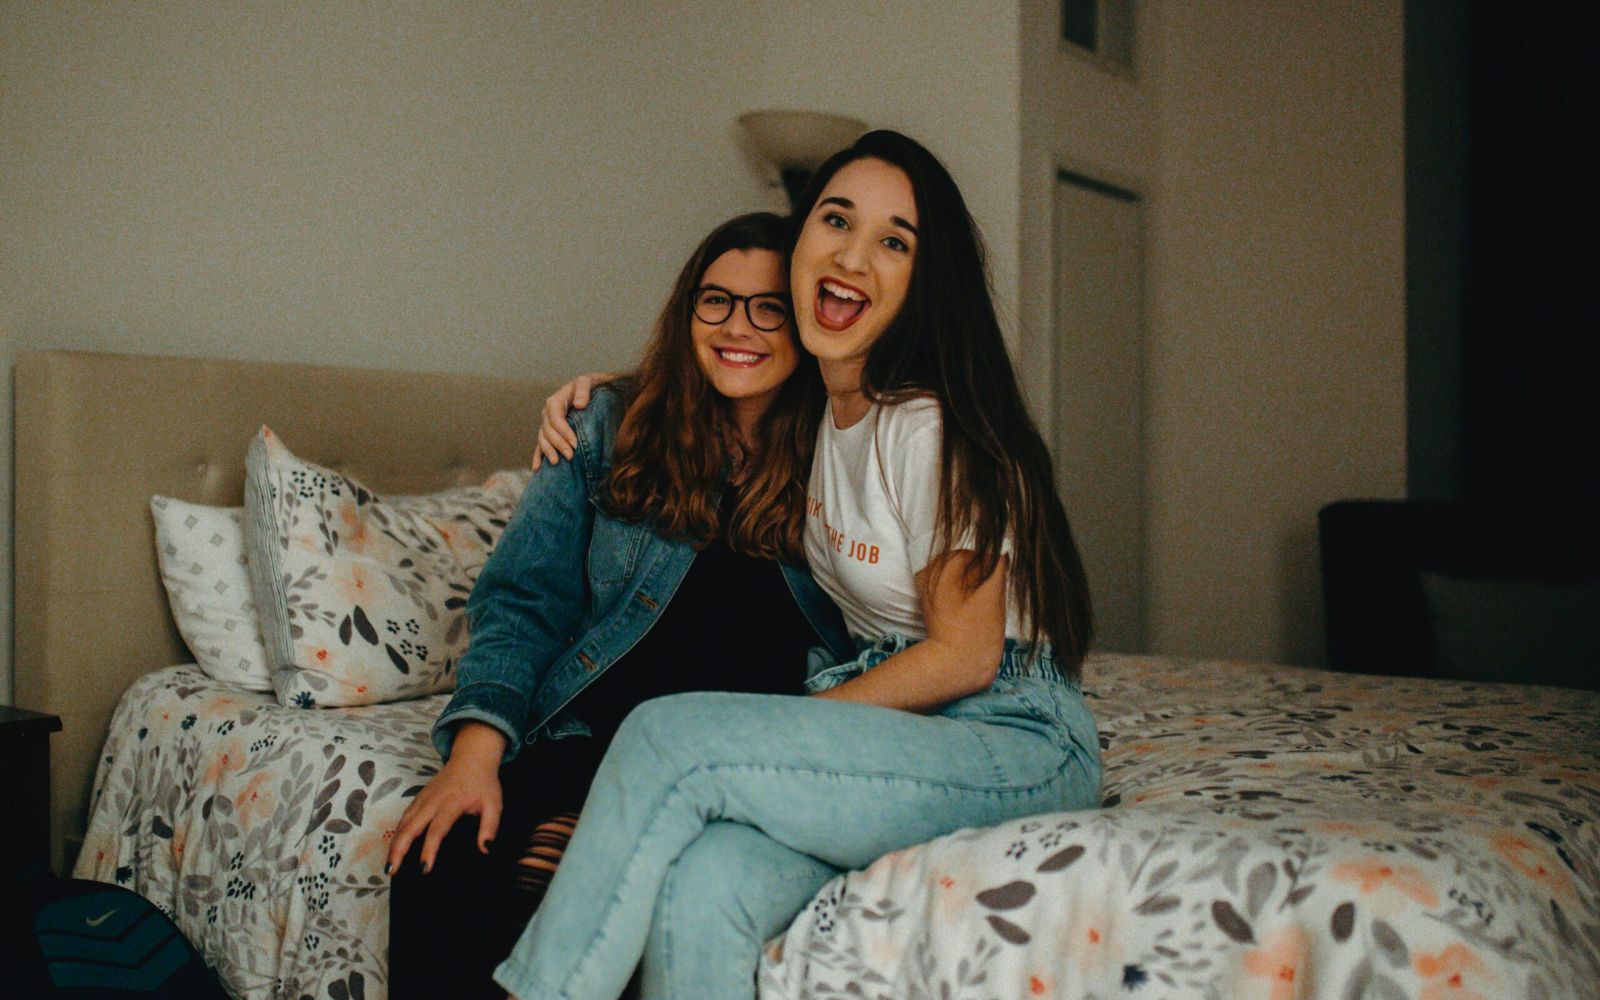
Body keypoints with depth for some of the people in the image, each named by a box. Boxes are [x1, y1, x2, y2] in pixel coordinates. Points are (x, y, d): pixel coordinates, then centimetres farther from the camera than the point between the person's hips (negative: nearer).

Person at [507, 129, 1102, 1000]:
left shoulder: (933, 427, -15)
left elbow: (965, 656, -12)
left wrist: (776, 732, -9)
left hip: (1016, 740, -6)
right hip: (889, 724, 6)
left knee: (670, 737, -27)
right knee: (701, 892, -27)